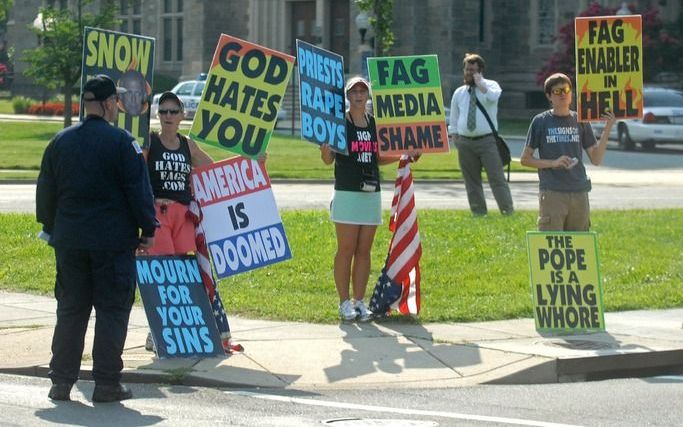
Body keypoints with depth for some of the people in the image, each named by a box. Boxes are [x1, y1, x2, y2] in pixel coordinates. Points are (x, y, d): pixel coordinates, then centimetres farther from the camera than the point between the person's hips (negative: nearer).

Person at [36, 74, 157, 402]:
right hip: (113, 240, -5)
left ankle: (61, 381, 9)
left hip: (69, 240, 5)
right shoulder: (121, 142, -9)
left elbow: (45, 191, 13)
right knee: (112, 310, 1)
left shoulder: (60, 142, 7)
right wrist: (148, 230, 0)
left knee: (70, 310, 11)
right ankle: (107, 383, 0)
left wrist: (50, 228, 23)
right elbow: (139, 190, -9)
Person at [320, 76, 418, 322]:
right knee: (346, 250, -4)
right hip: (346, 193, -5)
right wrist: (325, 139, -25)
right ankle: (345, 302, 1)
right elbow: (327, 160, -7)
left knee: (364, 251, 6)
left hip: (371, 194, 5)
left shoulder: (375, 124, 13)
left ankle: (360, 301, 11)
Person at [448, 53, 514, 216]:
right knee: (472, 181, 6)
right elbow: (454, 120, 19)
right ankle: (478, 213, 12)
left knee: (497, 178, -9)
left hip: (487, 141, -4)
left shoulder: (490, 86, 3)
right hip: (465, 142, 4)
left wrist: (479, 83, -19)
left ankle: (508, 211, -8)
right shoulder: (459, 93, 14)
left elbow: (492, 97, -24)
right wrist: (454, 136, 9)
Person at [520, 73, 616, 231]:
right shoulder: (541, 122, 2)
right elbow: (525, 159, 4)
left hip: (579, 193, 3)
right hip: (551, 193, -3)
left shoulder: (580, 121, 10)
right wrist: (553, 163, -11)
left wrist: (607, 130, -3)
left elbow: (596, 159, 9)